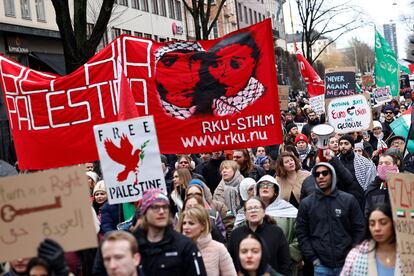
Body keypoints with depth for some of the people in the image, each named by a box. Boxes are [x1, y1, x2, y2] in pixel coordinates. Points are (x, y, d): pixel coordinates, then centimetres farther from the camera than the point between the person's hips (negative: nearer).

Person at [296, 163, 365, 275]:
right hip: (321, 266, 0)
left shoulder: (349, 200, 3)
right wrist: (313, 258, -3)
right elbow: (301, 234, 4)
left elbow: (359, 229, 4)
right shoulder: (306, 203, 3)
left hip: (347, 263, 0)